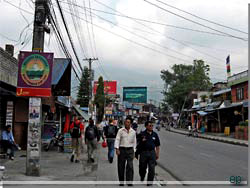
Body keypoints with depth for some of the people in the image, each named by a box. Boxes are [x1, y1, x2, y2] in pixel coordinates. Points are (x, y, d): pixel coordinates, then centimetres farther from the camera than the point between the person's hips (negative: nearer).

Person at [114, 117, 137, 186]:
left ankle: (129, 182, -6)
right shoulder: (120, 130, 0)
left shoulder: (133, 132, 7)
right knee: (121, 167, 5)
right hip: (121, 150, -1)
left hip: (130, 150, 1)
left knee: (130, 166, -9)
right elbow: (117, 140, -4)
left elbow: (134, 142, 13)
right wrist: (117, 149, -16)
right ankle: (121, 182, 20)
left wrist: (133, 151, 11)